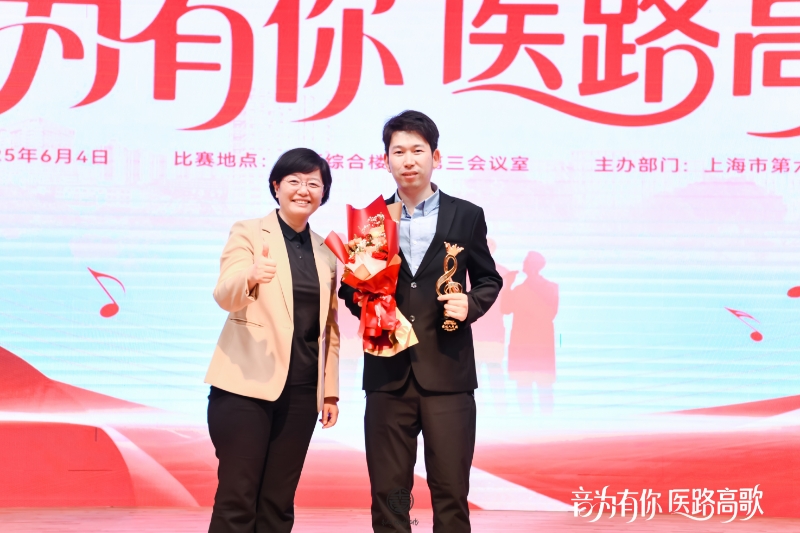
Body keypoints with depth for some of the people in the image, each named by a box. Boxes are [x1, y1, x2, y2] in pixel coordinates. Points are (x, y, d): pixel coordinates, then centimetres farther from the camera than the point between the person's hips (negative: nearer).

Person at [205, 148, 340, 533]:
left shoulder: (326, 252, 14)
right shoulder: (248, 233, 0)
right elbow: (224, 296, -15)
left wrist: (331, 390, 13)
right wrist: (250, 277, -37)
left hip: (301, 391, 5)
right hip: (246, 385, -4)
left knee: (278, 502, 7)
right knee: (237, 499, -6)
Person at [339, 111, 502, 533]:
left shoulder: (466, 216, 5)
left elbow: (488, 279, 13)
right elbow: (351, 287, 14)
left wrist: (471, 304, -7)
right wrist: (360, 300, -8)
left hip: (447, 372, -1)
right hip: (388, 373, 1)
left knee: (451, 490, 2)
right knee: (387, 491, 6)